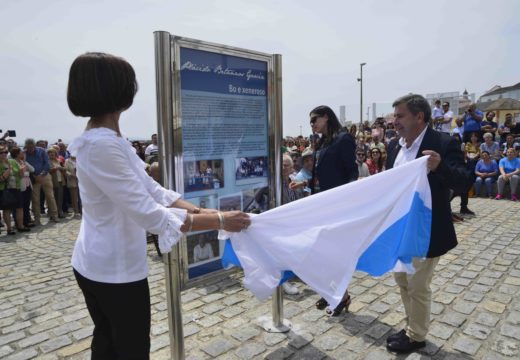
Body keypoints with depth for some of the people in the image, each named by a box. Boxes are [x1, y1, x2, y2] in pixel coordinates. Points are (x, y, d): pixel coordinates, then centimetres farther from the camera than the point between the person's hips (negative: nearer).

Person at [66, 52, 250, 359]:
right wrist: (218, 221, -27)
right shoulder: (101, 146, -27)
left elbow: (150, 189, 2)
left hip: (97, 264, 9)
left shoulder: (108, 139, 5)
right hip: (117, 268, -9)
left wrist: (198, 210, -8)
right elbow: (148, 214, -30)